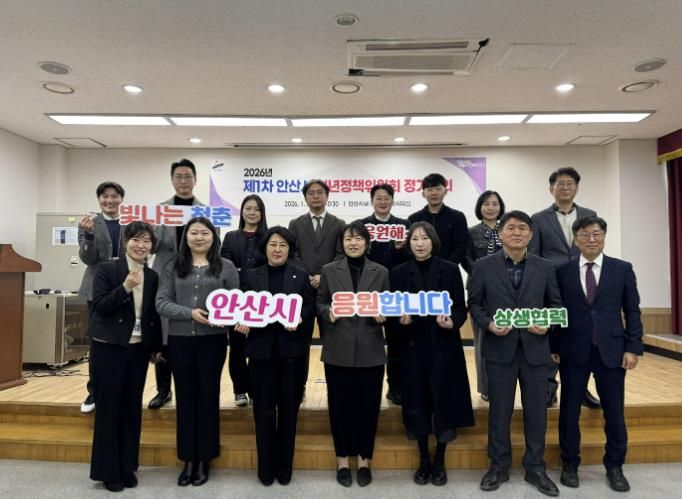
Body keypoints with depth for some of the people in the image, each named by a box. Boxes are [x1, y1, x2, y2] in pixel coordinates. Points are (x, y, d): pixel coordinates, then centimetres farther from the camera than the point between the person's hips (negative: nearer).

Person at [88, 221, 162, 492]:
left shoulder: (152, 276, 6)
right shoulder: (106, 270, -5)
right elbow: (99, 306, -13)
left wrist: (157, 346, 11)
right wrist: (125, 288, -26)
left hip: (139, 348, 4)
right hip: (110, 347, -4)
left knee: (132, 407, 11)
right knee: (108, 407, 5)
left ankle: (127, 467, 24)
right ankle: (107, 470, 18)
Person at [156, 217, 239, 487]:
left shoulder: (226, 267, 3)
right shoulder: (173, 267, 5)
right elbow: (161, 303, -2)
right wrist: (190, 313, -17)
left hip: (212, 340, -1)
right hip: (180, 340, 1)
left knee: (208, 396, 9)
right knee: (185, 397, 9)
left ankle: (204, 460, 24)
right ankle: (188, 460, 23)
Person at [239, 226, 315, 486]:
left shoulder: (301, 276, 5)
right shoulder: (251, 275, 8)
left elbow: (310, 309, 0)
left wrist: (298, 321, -19)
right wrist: (242, 322, -15)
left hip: (291, 350, 0)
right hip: (261, 350, 0)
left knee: (288, 409, 9)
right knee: (263, 410, 6)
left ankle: (284, 467, 25)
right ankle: (266, 467, 22)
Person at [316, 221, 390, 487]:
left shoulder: (380, 272, 6)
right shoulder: (329, 270, 5)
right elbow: (319, 304, 6)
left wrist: (382, 316, -13)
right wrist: (328, 313, -15)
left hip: (370, 350, 1)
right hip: (338, 350, 0)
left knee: (368, 405, 7)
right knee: (340, 404, 7)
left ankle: (364, 460, 25)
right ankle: (342, 460, 25)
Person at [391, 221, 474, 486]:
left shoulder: (450, 270, 0)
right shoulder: (399, 272, 3)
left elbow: (461, 308, 0)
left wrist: (452, 321, -19)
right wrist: (401, 319, -18)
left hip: (444, 346, -1)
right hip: (413, 347, 1)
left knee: (443, 401, 5)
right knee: (418, 402, 8)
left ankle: (439, 462, 25)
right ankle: (423, 461, 26)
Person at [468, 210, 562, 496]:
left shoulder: (545, 267, 5)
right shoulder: (483, 267, 0)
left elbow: (555, 303, 9)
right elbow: (474, 304, 2)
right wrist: (488, 324, -15)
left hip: (535, 348, 2)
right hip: (499, 348, -1)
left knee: (536, 409, 10)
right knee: (499, 410, 9)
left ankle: (535, 468, 28)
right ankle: (499, 467, 26)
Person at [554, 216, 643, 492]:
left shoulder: (622, 269, 4)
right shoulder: (562, 271, 1)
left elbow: (632, 311, 4)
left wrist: (633, 347, -3)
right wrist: (553, 348, -2)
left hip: (611, 350, 1)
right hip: (573, 351, 0)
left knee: (614, 411, 10)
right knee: (569, 410, 8)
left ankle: (614, 466, 29)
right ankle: (570, 464, 25)